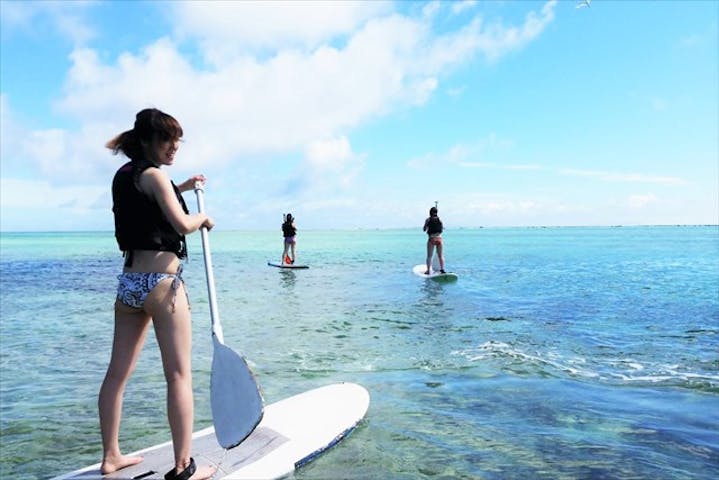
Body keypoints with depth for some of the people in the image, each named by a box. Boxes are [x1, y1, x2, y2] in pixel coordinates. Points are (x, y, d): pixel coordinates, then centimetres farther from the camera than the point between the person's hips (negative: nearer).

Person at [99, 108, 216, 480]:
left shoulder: (123, 176, 16)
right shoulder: (154, 174, -9)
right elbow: (183, 224, -20)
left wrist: (180, 189, 28)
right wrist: (203, 217, 0)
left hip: (128, 283, 9)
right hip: (161, 282, -9)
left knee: (118, 372, 13)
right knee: (179, 375, -3)